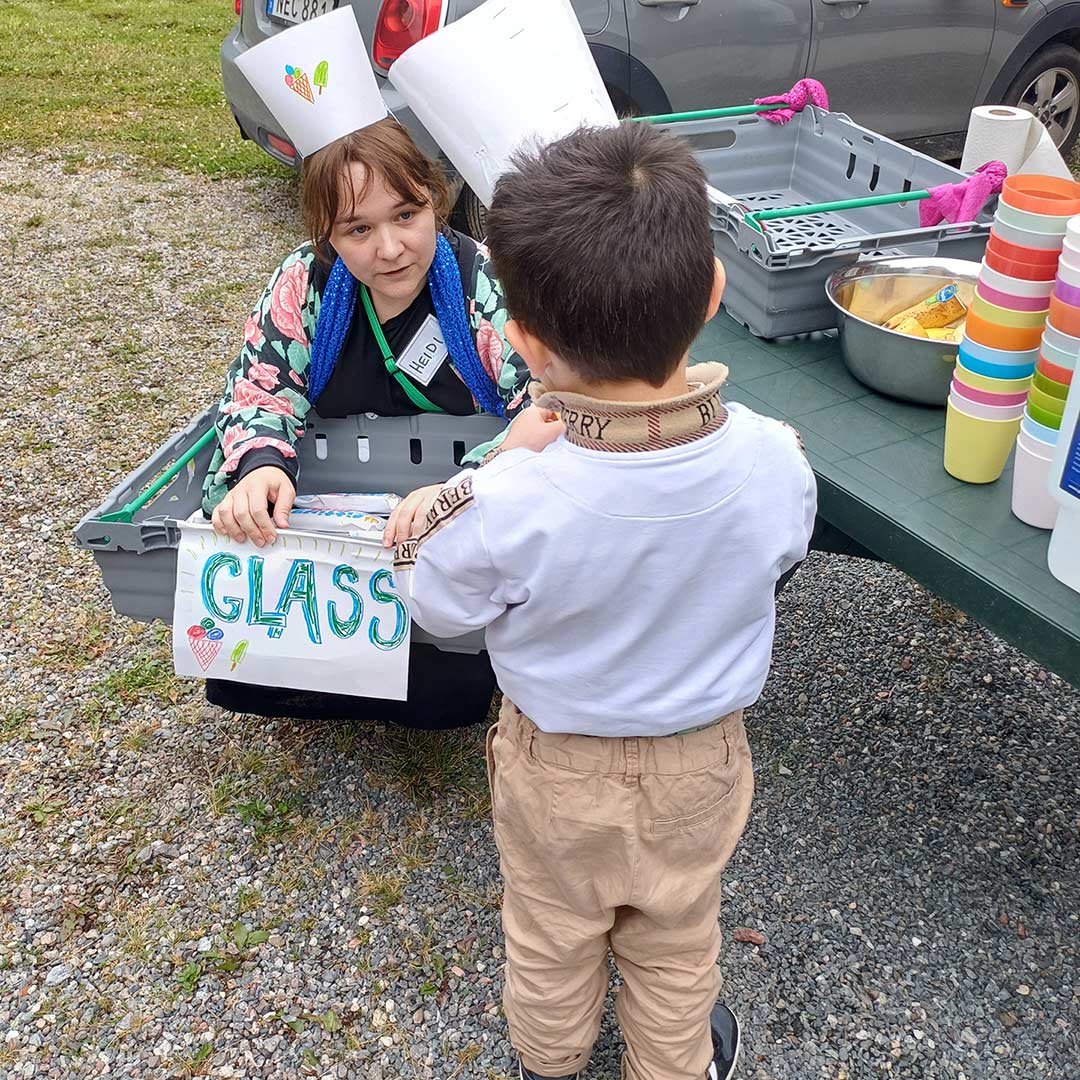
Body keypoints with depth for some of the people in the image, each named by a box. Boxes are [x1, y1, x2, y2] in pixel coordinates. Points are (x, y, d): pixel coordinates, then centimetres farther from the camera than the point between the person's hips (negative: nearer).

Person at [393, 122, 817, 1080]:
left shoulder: (504, 506, -37)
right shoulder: (776, 462, -29)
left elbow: (437, 607, -15)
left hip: (556, 769, -1)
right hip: (700, 761, 2)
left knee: (551, 936, 30)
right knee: (674, 943, 30)